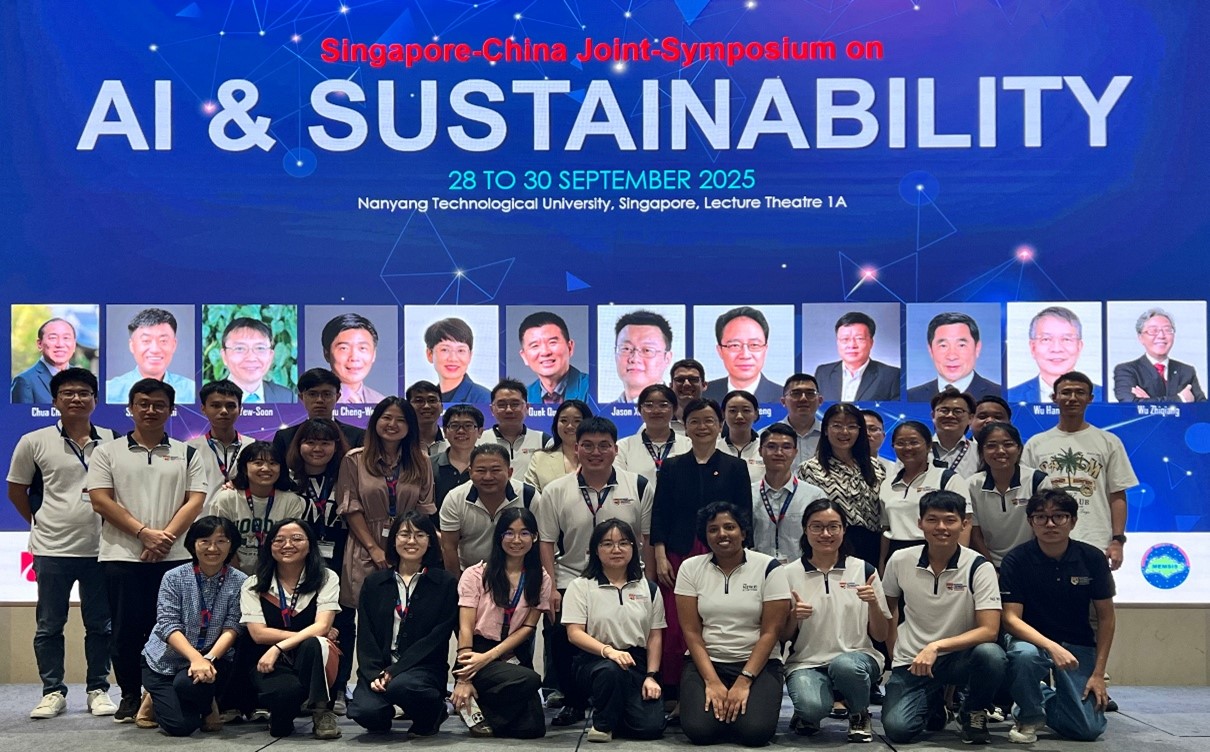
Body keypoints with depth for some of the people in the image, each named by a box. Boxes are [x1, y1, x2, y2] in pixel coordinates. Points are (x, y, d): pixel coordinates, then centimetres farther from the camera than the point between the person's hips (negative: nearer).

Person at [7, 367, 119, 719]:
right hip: (52, 549, -1)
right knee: (49, 625, 6)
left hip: (100, 547, 1)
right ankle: (53, 691, 17)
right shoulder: (34, 442, -2)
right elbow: (16, 490, 9)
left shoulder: (112, 440, 1)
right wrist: (39, 522, 9)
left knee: (100, 624, 8)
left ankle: (98, 690, 18)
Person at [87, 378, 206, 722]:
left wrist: (166, 537, -13)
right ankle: (130, 696, 14)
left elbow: (195, 501, 1)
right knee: (127, 629, 2)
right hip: (122, 556, 0)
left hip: (174, 557, 0)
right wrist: (145, 533, -12)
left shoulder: (187, 454, 10)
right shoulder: (107, 452, 7)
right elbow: (101, 500, -3)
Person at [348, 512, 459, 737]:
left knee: (401, 685, -37)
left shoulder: (446, 583, 4)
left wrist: (394, 671, -15)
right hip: (379, 668, 3)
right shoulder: (374, 583, 14)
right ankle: (383, 719, 11)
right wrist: (375, 673, -13)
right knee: (364, 712, -27)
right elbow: (365, 636, 6)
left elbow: (437, 637, -5)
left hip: (423, 667, -2)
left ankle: (432, 714, -2)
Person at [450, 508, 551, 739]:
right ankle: (472, 705, -8)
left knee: (533, 728, -16)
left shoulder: (541, 579, 7)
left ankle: (487, 712, 13)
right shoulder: (476, 574, -1)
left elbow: (527, 627, 0)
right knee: (530, 680, -32)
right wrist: (463, 680, -15)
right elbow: (465, 628, -6)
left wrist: (488, 657, -14)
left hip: (515, 657, 4)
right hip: (479, 649, -4)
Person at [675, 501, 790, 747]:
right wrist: (713, 681, -14)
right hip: (705, 662, 1)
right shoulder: (690, 568, 1)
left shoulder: (768, 568, -4)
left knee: (755, 731, -25)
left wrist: (744, 682, -16)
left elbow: (770, 632, -7)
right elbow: (691, 632, -2)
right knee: (698, 729, -24)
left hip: (757, 664, -1)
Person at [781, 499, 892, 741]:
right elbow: (782, 636, 9)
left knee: (845, 665, -36)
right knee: (812, 707, -34)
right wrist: (793, 616, -12)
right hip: (806, 663, -1)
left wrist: (873, 603, -13)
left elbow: (881, 635, 7)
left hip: (857, 658, 1)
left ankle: (859, 715, -3)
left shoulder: (864, 570, 5)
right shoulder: (789, 574, 4)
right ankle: (808, 716, 5)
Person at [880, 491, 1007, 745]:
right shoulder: (900, 560, -4)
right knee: (897, 729, -21)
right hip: (911, 660, 2)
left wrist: (936, 647, -28)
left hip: (960, 656, -1)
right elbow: (889, 607, 16)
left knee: (991, 655, -35)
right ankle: (933, 702, 17)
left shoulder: (979, 567, -12)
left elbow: (989, 630, -19)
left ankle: (973, 712, -1)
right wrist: (894, 651, 8)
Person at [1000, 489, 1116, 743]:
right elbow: (1011, 618, -17)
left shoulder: (1092, 558, -7)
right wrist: (1052, 647, -33)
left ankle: (1046, 701, 22)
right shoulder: (1016, 560, -13)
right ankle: (1030, 717, -7)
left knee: (1088, 729, -14)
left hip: (1078, 646, 2)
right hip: (1032, 639, -2)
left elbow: (1106, 618, 1)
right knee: (1024, 655, -39)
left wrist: (1098, 673, -5)